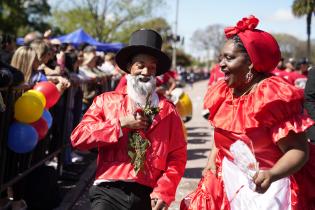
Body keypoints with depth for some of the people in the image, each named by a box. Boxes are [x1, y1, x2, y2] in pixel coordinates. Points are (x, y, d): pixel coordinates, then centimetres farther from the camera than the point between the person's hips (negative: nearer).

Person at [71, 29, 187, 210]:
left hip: (149, 195, 1)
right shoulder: (106, 101, 8)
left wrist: (164, 191, -7)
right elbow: (78, 137, -2)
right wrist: (120, 124, -6)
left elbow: (177, 156, 6)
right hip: (110, 190, -1)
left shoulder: (167, 110, 9)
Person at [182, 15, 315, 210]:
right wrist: (213, 158, 2)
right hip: (228, 180, 7)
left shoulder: (273, 97, -20)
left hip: (264, 187, -7)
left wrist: (272, 175, -39)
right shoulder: (225, 92, 2)